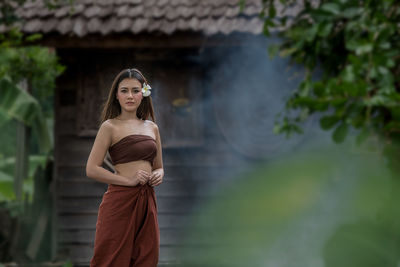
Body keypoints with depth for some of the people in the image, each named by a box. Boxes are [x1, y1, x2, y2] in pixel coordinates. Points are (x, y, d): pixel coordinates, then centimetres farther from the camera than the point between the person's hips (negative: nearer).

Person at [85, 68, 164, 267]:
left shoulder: (152, 128, 14)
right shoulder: (110, 127, -3)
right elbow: (92, 169, -8)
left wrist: (158, 175, 1)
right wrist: (129, 180, -14)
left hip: (147, 202, 5)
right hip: (120, 200, -5)